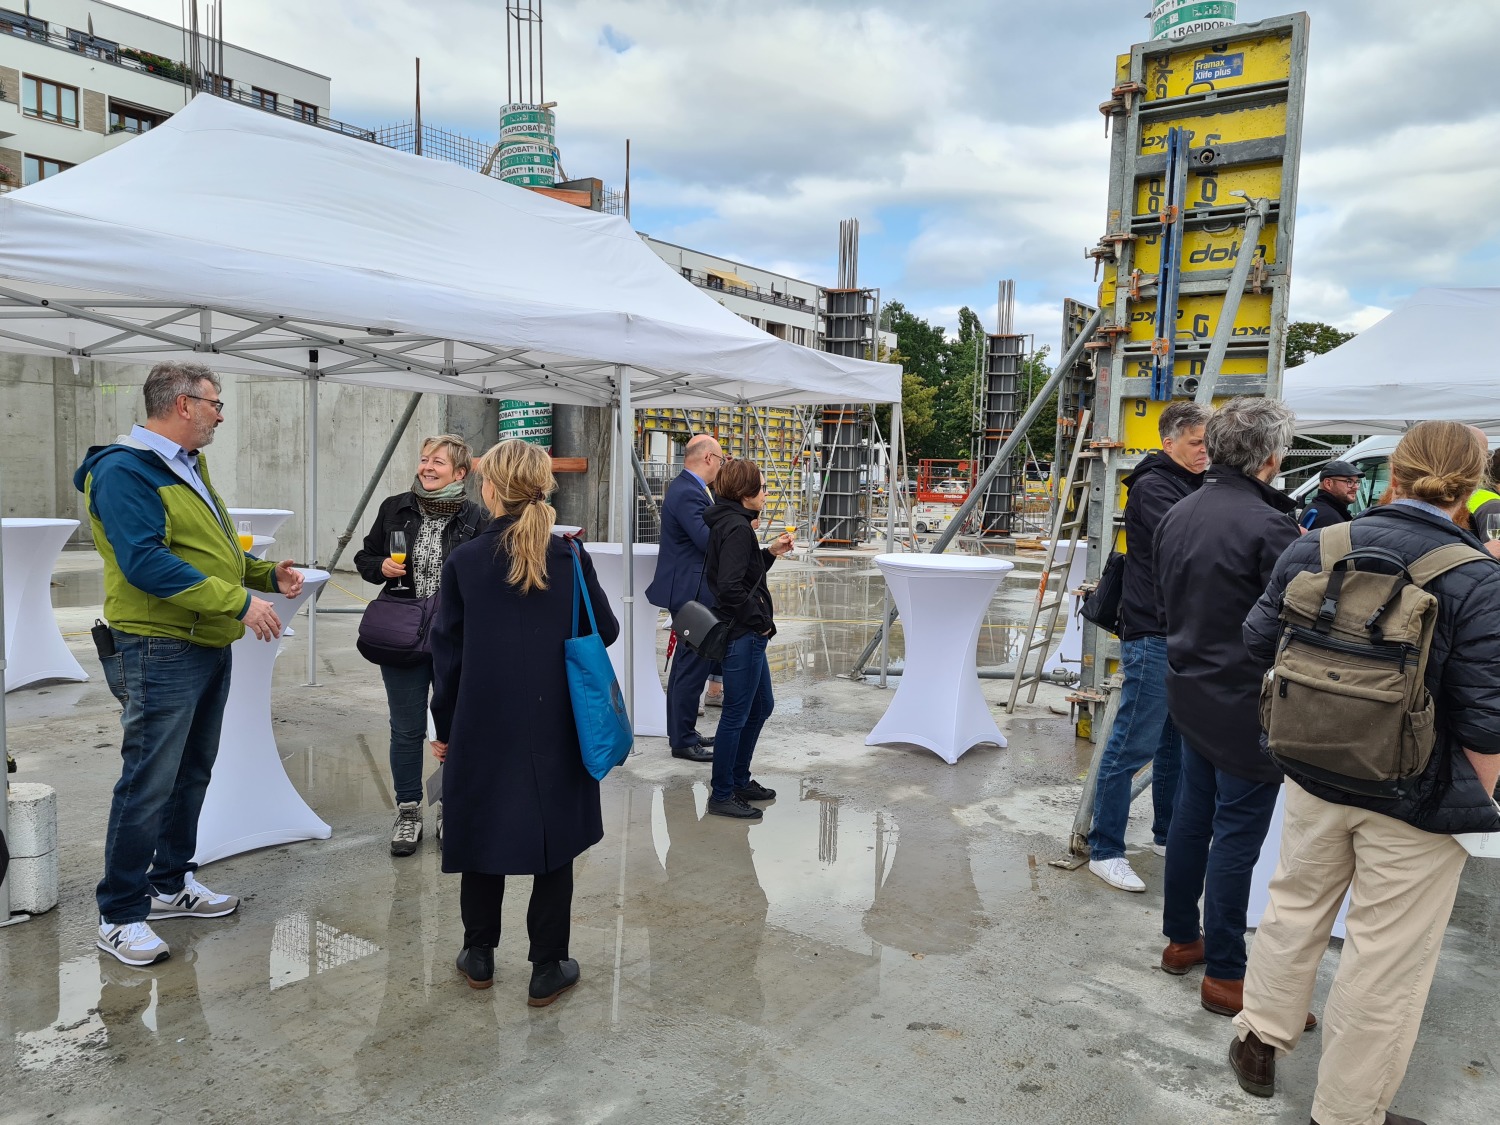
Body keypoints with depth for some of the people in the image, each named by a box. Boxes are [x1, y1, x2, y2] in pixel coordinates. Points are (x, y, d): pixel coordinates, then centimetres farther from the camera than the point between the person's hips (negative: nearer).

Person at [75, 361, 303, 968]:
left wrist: (268, 573, 7)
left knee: (191, 771, 18)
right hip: (159, 652, -10)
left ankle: (171, 882, 33)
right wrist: (239, 602, -26)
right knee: (148, 783, -4)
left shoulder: (188, 468, 17)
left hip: (208, 647, 10)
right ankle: (120, 915, 9)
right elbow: (146, 563, -25)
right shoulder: (125, 471, -14)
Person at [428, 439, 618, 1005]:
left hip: (484, 724, 1)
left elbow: (447, 653, -1)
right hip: (557, 726, 0)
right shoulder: (570, 557, -7)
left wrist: (444, 728, 9)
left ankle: (479, 955, 31)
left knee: (484, 830, 17)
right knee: (554, 840, 10)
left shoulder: (463, 561, -6)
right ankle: (548, 968, 19)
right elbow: (605, 631, 1)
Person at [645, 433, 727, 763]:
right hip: (692, 592, -11)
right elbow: (709, 540, -27)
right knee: (693, 665, -4)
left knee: (688, 664, 18)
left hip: (690, 591, 11)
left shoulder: (688, 487, 12)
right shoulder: (687, 493, -21)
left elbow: (713, 522, 15)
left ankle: (682, 733, 29)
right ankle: (683, 741, 6)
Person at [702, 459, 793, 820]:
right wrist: (759, 620, -18)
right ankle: (722, 795, 12)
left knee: (761, 705, 21)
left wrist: (770, 553, 11)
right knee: (736, 715, 0)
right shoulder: (738, 528, -19)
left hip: (745, 633, 11)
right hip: (742, 635, -11)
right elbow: (731, 587, -28)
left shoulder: (728, 523, 11)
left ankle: (739, 780, 32)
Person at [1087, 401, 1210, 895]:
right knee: (1132, 745, -5)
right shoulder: (1152, 487, -10)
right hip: (1153, 636, -9)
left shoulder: (1192, 486, 17)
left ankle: (1167, 835, 31)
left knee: (1175, 742, 17)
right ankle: (1105, 851, 3)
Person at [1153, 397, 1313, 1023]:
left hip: (1190, 691, 8)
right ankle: (1225, 976, 13)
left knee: (1192, 815, 18)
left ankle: (1182, 937, 32)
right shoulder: (1269, 525, -21)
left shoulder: (1178, 516, 4)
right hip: (1246, 704, -8)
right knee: (1236, 836, 2)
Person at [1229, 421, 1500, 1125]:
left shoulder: (1313, 549, -5)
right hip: (1416, 802, -4)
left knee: (1297, 904, 24)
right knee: (1387, 954, 11)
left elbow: (1260, 645, 3)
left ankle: (1258, 1039, 39)